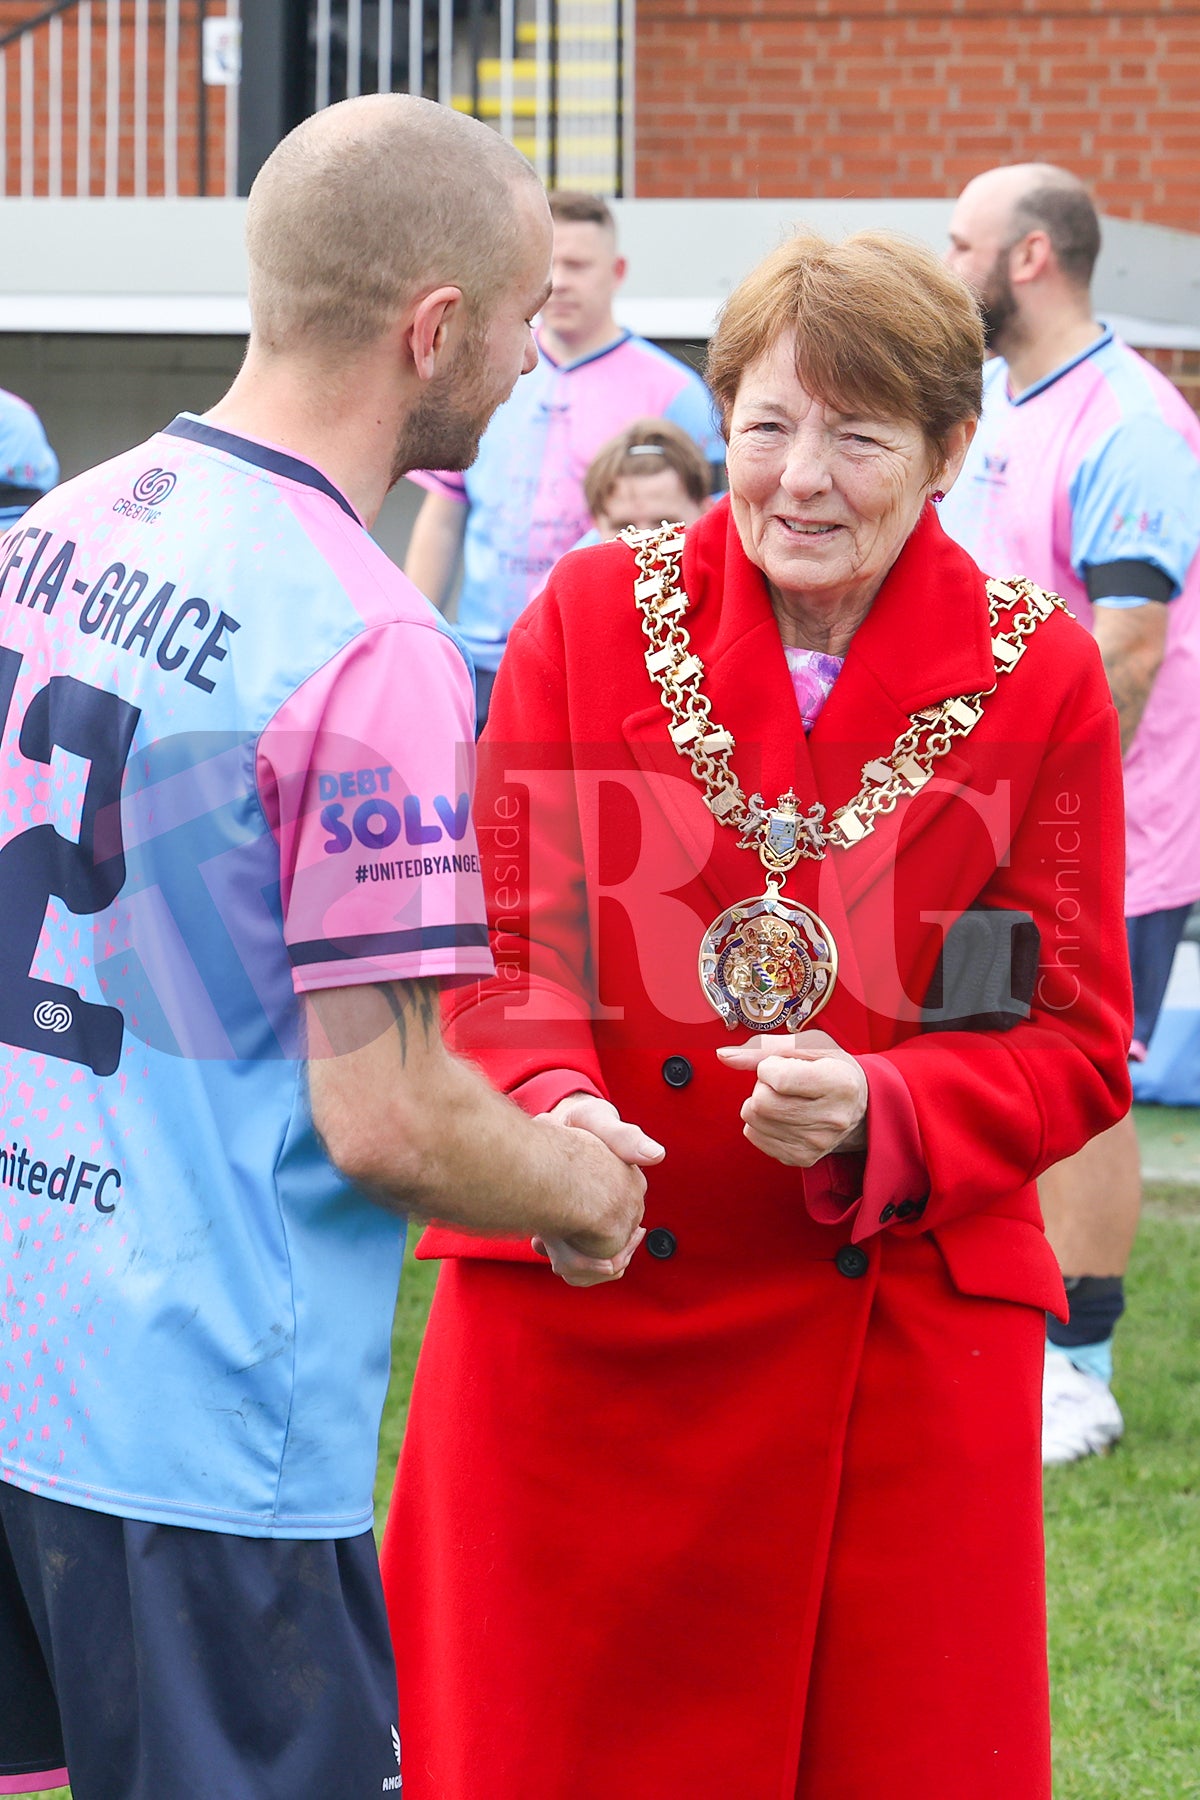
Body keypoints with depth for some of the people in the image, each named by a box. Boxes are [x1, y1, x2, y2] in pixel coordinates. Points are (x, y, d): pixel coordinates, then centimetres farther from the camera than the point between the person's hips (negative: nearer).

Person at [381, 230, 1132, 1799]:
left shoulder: (1040, 676, -1)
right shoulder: (596, 614, 1)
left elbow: (1076, 1042, 1)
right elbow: (505, 936, 0)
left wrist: (879, 1114, -19)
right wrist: (553, 1112, -22)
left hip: (899, 1341, 0)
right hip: (585, 1314, 0)